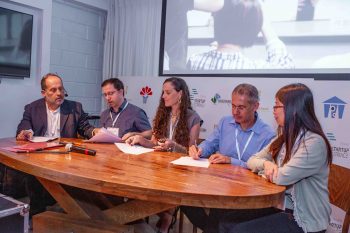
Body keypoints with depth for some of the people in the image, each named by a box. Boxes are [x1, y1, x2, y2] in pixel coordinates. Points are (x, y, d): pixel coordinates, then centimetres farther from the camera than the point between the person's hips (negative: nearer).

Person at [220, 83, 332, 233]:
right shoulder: (284, 139, 6)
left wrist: (264, 168, -4)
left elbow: (282, 177, -26)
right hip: (281, 206, 7)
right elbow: (252, 161, 8)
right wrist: (266, 163, -15)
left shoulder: (314, 142, -20)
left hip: (303, 220, -7)